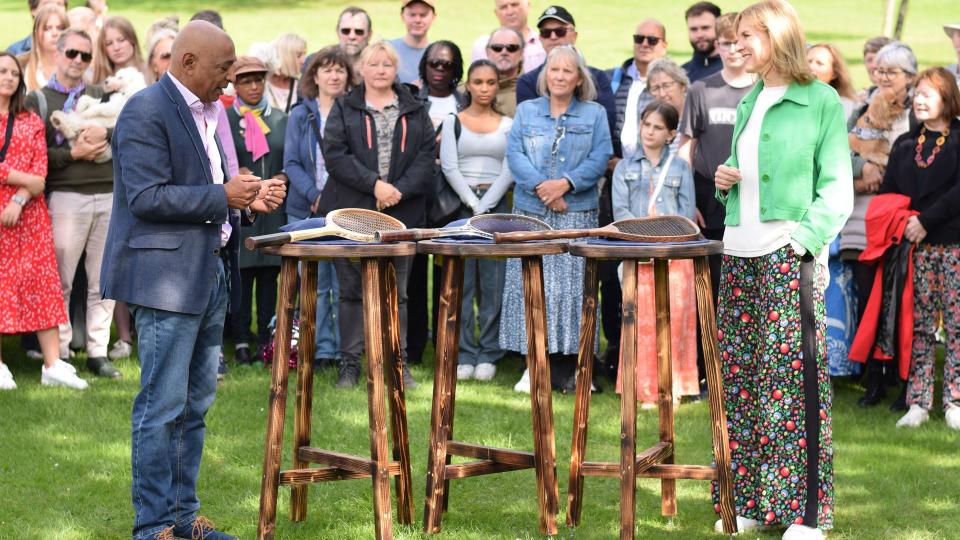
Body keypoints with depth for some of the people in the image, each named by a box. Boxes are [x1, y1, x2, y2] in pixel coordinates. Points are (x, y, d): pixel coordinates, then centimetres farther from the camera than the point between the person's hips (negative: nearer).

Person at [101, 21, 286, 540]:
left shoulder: (205, 113, 16)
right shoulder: (146, 112, -13)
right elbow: (146, 197, -20)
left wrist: (247, 198, 6)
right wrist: (222, 196, -19)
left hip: (210, 274, 9)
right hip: (167, 277, -9)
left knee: (195, 405, 14)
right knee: (162, 407, -5)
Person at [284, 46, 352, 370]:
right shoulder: (301, 115, 7)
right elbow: (291, 163, 2)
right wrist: (316, 196, -12)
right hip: (307, 210, 1)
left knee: (344, 285, -2)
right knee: (315, 285, 4)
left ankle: (345, 350, 6)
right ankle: (322, 350, 12)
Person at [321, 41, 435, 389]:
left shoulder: (415, 111, 12)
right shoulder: (344, 109, 7)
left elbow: (427, 155, 3)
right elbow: (334, 154, -5)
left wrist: (400, 189, -12)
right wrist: (374, 184, -14)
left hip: (401, 213, 1)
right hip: (352, 213, -1)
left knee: (396, 291, 4)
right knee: (352, 289, 2)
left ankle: (398, 362, 8)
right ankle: (349, 363, 6)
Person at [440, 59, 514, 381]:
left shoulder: (508, 125, 9)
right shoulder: (453, 122, 7)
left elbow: (509, 171, 2)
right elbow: (449, 167, -1)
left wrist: (485, 206, -10)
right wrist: (472, 203, -10)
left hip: (496, 205, 0)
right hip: (461, 205, 0)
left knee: (493, 283, -1)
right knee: (461, 283, -2)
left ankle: (488, 355, 4)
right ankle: (464, 354, 2)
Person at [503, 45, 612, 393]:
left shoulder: (595, 114, 10)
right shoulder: (526, 111, 13)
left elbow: (599, 159, -1)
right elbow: (514, 154, 1)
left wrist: (566, 183, -15)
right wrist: (541, 187, -13)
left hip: (578, 213, -1)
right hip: (531, 212, 1)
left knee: (572, 286, -5)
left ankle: (568, 368, -1)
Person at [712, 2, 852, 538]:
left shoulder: (821, 101, -3)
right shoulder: (748, 103, 17)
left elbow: (836, 188, -5)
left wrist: (804, 242, -17)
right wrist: (726, 179, 6)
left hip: (790, 255, -7)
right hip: (740, 252, 7)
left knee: (794, 377, -8)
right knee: (739, 376, 7)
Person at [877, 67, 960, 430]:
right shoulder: (904, 145, 13)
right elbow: (887, 192, 10)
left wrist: (926, 220, -16)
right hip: (916, 248, 4)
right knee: (919, 325, 3)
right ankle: (918, 402, 5)